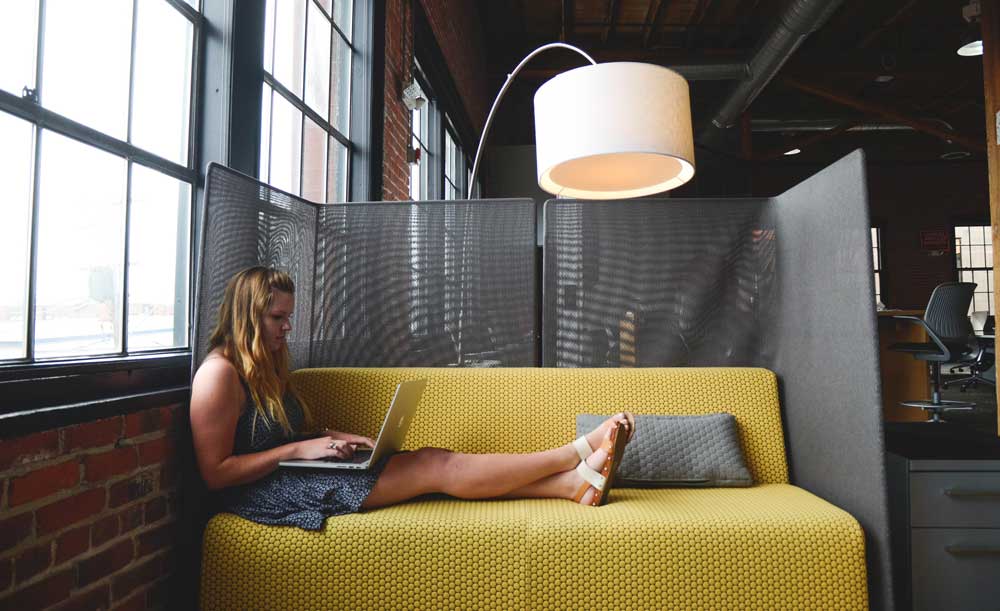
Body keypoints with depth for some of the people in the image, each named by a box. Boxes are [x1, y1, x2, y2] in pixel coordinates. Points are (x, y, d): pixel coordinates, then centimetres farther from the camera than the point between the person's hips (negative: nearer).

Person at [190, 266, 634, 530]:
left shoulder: (264, 367, 17)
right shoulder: (219, 374, -13)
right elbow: (215, 472, -17)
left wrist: (329, 437, 2)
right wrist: (301, 448, -19)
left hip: (293, 474, 9)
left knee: (433, 462, -10)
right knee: (434, 467, -17)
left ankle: (577, 483, -12)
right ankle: (582, 451, -11)